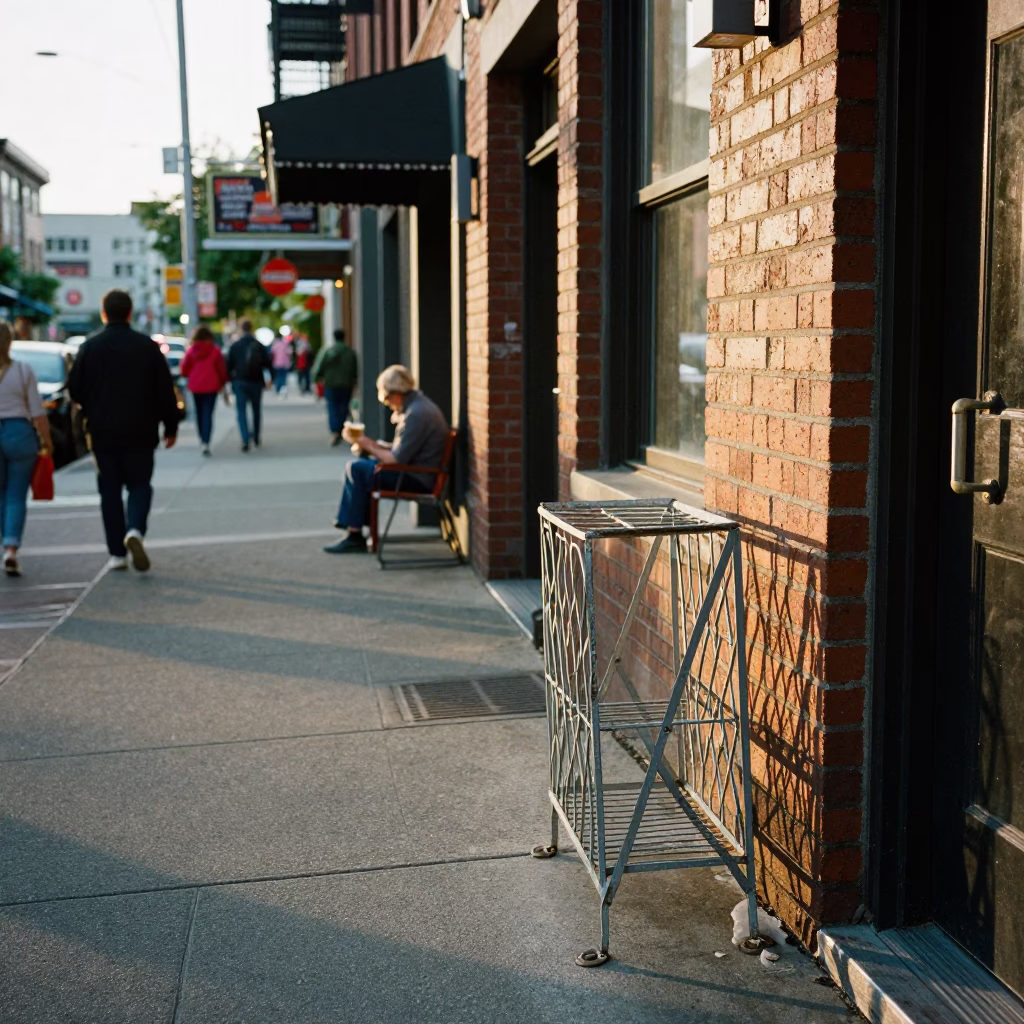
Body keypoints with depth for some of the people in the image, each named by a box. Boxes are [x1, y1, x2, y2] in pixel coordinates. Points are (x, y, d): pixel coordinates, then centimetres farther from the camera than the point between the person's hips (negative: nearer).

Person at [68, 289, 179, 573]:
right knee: (139, 485, 9)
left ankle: (117, 553, 8)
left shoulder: (90, 347, -3)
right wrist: (170, 427, 6)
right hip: (139, 432, -1)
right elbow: (165, 391, -3)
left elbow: (75, 390, 2)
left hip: (103, 432, 1)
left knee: (110, 490, 8)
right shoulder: (147, 346, -4)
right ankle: (135, 530, -18)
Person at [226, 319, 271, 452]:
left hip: (239, 382, -1)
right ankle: (256, 437, 25)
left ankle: (245, 439, -19)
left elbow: (229, 366, -1)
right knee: (256, 410, 18)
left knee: (241, 411, -2)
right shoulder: (260, 346, -3)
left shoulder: (234, 346, -3)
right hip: (256, 382, 1)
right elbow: (267, 364, -4)